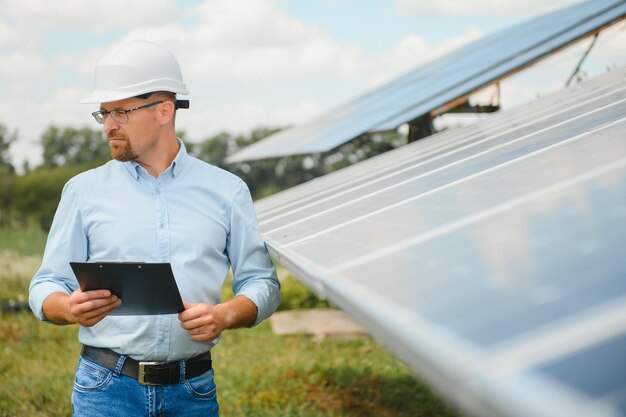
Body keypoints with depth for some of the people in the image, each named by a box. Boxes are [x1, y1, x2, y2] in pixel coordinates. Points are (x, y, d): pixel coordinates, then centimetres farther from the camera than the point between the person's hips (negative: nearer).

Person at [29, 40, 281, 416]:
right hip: (107, 386, 0)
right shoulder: (84, 191, 6)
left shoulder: (227, 191, 5)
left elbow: (262, 283, 7)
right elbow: (47, 286, 6)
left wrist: (225, 315, -14)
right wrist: (71, 309, -16)